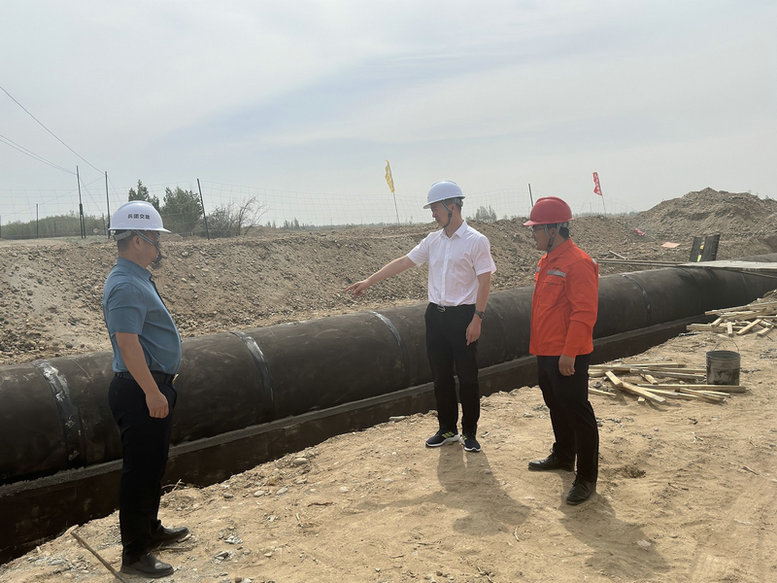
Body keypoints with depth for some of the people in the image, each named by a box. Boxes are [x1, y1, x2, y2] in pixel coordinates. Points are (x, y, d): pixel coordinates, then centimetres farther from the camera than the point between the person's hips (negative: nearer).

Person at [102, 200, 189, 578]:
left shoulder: (137, 278, 12)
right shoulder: (126, 285, -20)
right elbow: (127, 341, -27)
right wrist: (152, 392, -25)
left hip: (154, 385, 11)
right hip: (141, 391, -11)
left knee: (154, 465, 22)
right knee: (140, 471, 0)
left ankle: (150, 530, 38)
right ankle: (134, 555, 13)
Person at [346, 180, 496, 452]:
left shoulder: (476, 241, -8)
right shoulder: (433, 240, 9)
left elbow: (485, 281, -11)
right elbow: (403, 262, 8)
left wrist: (477, 319, -16)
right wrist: (368, 281, 4)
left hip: (463, 316, -6)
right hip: (435, 315, 6)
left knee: (467, 376, 3)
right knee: (440, 375, 12)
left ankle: (469, 432, 18)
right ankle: (447, 429, 25)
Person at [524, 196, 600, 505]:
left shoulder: (578, 263, -19)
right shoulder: (548, 261, 12)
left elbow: (584, 312, -23)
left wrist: (569, 353, -24)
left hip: (567, 357, -10)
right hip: (546, 352, 10)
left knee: (577, 413, 0)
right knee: (556, 406, 22)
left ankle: (586, 477, 11)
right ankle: (563, 456, 41)